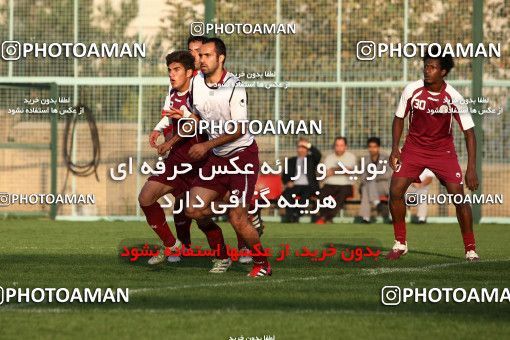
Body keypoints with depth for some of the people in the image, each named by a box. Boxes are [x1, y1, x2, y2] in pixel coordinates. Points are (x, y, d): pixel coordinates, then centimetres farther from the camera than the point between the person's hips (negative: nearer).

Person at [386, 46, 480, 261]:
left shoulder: (454, 98, -18)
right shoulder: (412, 90, -13)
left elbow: (469, 132, -13)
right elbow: (399, 118, 3)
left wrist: (471, 168, -20)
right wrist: (395, 149, -9)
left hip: (443, 150, -1)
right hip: (414, 147, 2)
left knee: (459, 197, -11)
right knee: (395, 191, -12)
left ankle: (470, 249, 3)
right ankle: (400, 244, 5)